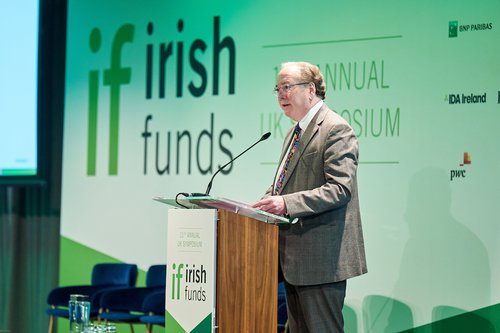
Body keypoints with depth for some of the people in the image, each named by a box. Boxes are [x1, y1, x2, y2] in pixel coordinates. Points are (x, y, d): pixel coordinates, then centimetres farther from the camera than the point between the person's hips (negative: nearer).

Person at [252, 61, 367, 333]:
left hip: (321, 259, -10)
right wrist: (268, 203, 6)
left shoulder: (336, 129, -12)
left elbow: (340, 188, -22)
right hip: (294, 258, 10)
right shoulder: (294, 132, 19)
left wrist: (287, 203, -29)